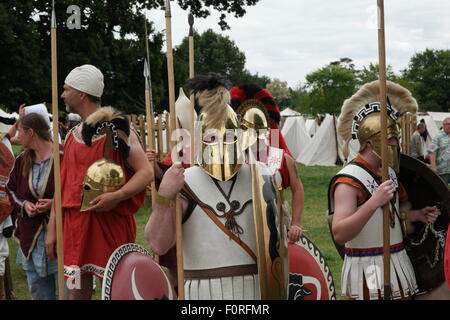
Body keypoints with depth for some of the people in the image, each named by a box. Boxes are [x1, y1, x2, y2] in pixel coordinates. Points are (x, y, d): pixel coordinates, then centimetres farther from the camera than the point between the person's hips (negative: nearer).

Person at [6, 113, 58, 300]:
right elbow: (11, 190, 18)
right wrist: (24, 204, -2)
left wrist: (56, 202, -19)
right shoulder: (22, 161, 8)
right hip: (31, 239, 6)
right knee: (38, 291, 13)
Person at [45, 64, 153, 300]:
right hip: (74, 224, 6)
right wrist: (52, 229, 12)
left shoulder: (115, 128, -5)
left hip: (110, 223, -6)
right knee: (76, 292, 7)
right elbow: (63, 185, 17)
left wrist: (117, 196, -25)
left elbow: (146, 173, -10)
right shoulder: (72, 135, 15)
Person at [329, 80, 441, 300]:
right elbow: (339, 235, -27)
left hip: (398, 264, 8)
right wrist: (373, 203, -35)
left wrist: (416, 215, 10)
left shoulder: (388, 172, 11)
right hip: (368, 272, -8)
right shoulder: (348, 180, -18)